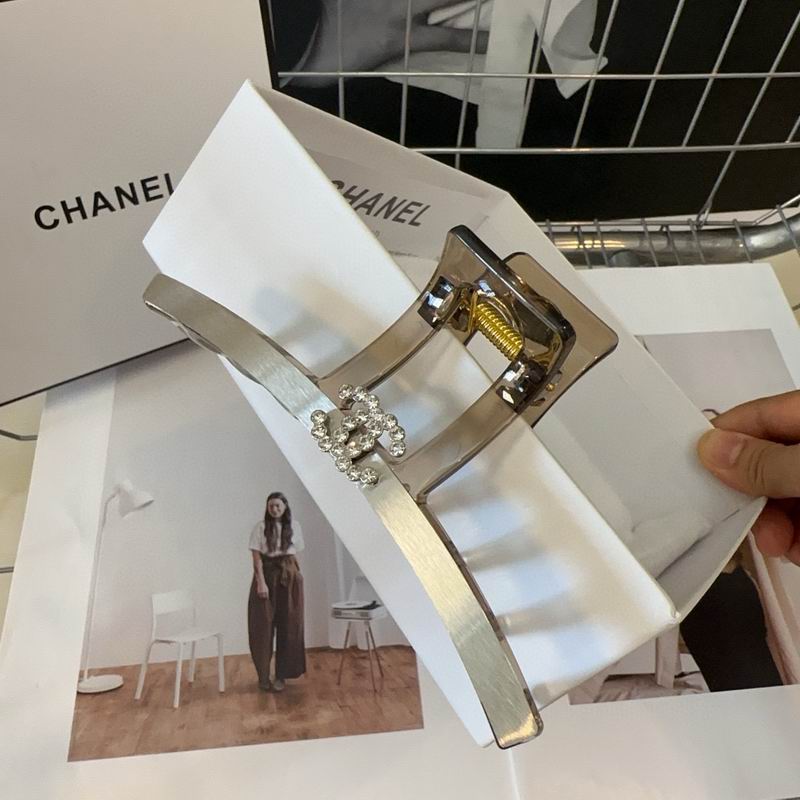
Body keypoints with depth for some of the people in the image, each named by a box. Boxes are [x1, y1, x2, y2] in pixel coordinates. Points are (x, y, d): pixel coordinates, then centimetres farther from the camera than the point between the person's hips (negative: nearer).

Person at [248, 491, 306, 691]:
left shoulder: (294, 526, 4)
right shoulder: (260, 527, -3)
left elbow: (296, 554, 10)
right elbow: (257, 558, -8)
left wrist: (296, 575, 8)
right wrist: (261, 582, -16)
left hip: (289, 577, 2)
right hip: (266, 575, -2)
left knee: (288, 625, 3)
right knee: (264, 626, 1)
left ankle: (281, 675, 14)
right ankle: (263, 675, 14)